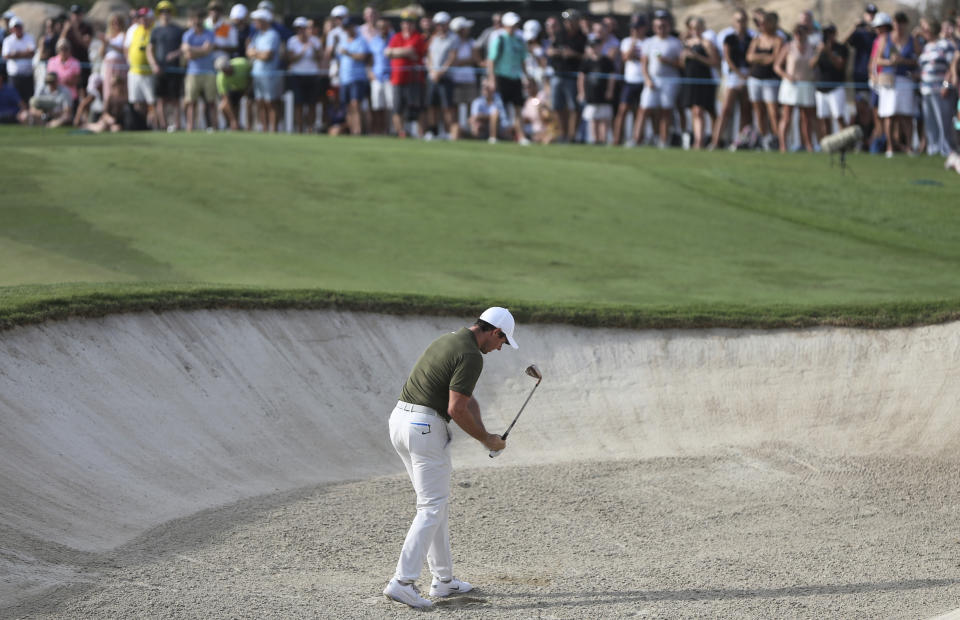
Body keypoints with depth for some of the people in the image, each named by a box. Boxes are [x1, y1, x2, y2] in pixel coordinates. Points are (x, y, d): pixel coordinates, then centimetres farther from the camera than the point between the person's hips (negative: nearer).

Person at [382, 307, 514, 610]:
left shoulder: (447, 341, 19)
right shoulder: (471, 357, -13)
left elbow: (465, 397, 20)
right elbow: (456, 409, -18)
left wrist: (484, 433, 7)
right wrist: (486, 439, -4)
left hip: (399, 421, 10)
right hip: (426, 428, -10)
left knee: (437, 502, 18)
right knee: (432, 508, -5)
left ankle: (443, 579, 22)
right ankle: (402, 582, -14)